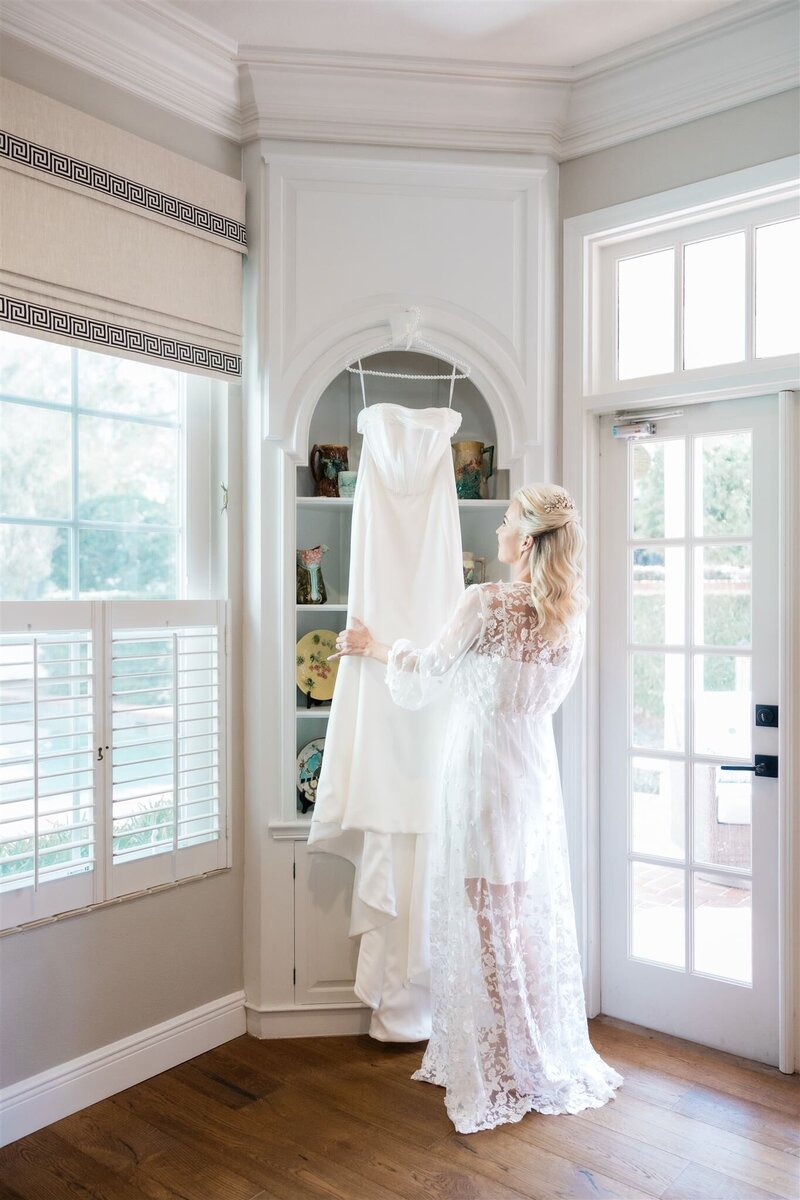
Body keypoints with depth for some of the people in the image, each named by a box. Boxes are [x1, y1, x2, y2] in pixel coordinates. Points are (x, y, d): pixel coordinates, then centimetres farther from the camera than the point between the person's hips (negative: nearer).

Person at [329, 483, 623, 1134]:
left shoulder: (486, 603, -18)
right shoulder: (572, 614, 1)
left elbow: (428, 672, -6)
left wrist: (373, 645, 11)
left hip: (484, 772, -6)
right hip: (538, 771, 6)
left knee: (486, 919, 6)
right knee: (539, 916, 16)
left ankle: (496, 1073, 19)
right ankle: (550, 1060, 31)